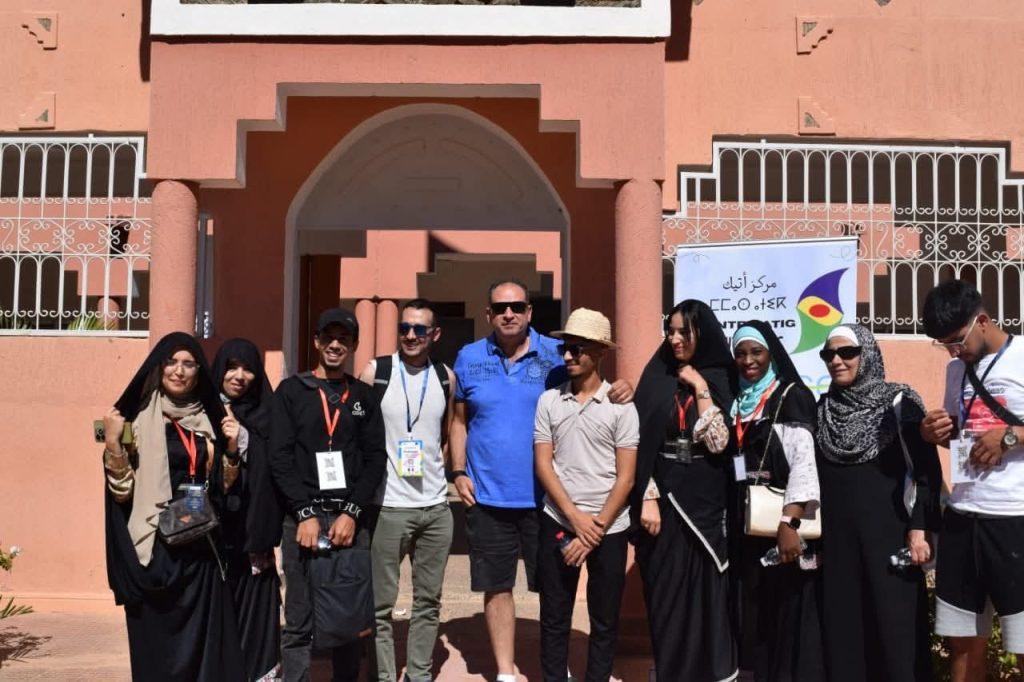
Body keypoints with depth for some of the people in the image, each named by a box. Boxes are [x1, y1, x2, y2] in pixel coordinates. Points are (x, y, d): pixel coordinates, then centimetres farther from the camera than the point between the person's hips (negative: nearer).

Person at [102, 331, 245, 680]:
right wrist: (112, 442, -20)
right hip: (156, 544, -4)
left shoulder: (206, 419, 10)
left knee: (205, 636, 8)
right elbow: (123, 490, -8)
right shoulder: (138, 419, -3)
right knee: (158, 640, 4)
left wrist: (231, 448, -3)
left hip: (200, 545, 4)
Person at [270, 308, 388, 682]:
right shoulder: (291, 391, 6)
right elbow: (280, 458, -1)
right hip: (303, 517, -2)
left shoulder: (364, 396, 11)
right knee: (299, 622, 0)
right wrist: (305, 514, -10)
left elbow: (375, 458, 5)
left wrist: (352, 512, -7)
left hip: (351, 519, 2)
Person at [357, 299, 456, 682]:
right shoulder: (376, 371, -4)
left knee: (428, 600, 12)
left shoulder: (446, 377, 5)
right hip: (388, 506, -3)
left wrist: (445, 474, 12)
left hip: (436, 507, 4)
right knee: (380, 603, 3)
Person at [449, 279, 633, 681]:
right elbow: (460, 421, 11)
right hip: (487, 496, 1)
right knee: (496, 587, 10)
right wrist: (459, 472, 1)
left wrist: (618, 392, -18)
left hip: (544, 496, -1)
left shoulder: (555, 354, -2)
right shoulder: (469, 358, 4)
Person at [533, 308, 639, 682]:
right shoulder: (549, 401, 2)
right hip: (558, 524, 1)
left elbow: (625, 477, -4)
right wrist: (576, 519, -10)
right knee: (554, 619, 9)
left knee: (605, 621, 9)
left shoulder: (620, 405, -3)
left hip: (609, 529, -1)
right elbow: (543, 465, -1)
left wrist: (596, 530, -9)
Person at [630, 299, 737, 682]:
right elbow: (642, 443, -3)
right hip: (664, 496, 0)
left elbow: (718, 442, -12)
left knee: (706, 590, 6)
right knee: (666, 591, 6)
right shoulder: (656, 378, 1)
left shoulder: (719, 380, 1)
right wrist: (647, 498, -9)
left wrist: (700, 388, -12)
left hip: (706, 499, 0)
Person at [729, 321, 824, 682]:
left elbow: (804, 461, -15)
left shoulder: (791, 396, -5)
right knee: (755, 613, 9)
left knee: (789, 611, -3)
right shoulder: (737, 402, 14)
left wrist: (789, 524, -23)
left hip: (783, 523, -6)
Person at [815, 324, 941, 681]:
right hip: (837, 534, 4)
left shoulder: (898, 402, -3)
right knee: (844, 624, 6)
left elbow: (925, 467, -6)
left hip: (888, 531, -4)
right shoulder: (822, 409, 10)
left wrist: (919, 529, -13)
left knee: (894, 623, -1)